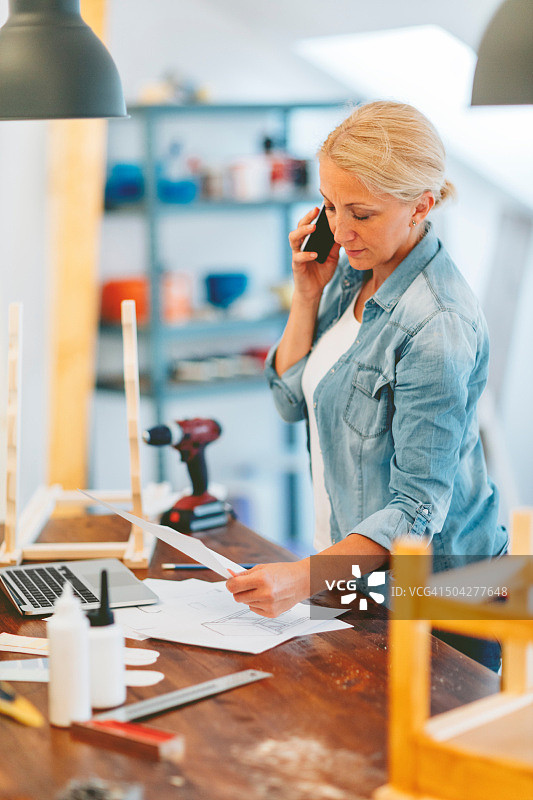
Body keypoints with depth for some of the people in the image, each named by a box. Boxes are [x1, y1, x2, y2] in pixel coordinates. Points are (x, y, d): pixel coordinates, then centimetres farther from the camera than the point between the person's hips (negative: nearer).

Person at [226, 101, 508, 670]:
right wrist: (309, 294, -6)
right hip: (351, 571, 8)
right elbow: (291, 399, 7)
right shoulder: (354, 270, 1)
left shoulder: (438, 327, -25)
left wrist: (304, 577, -34)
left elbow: (417, 507, -25)